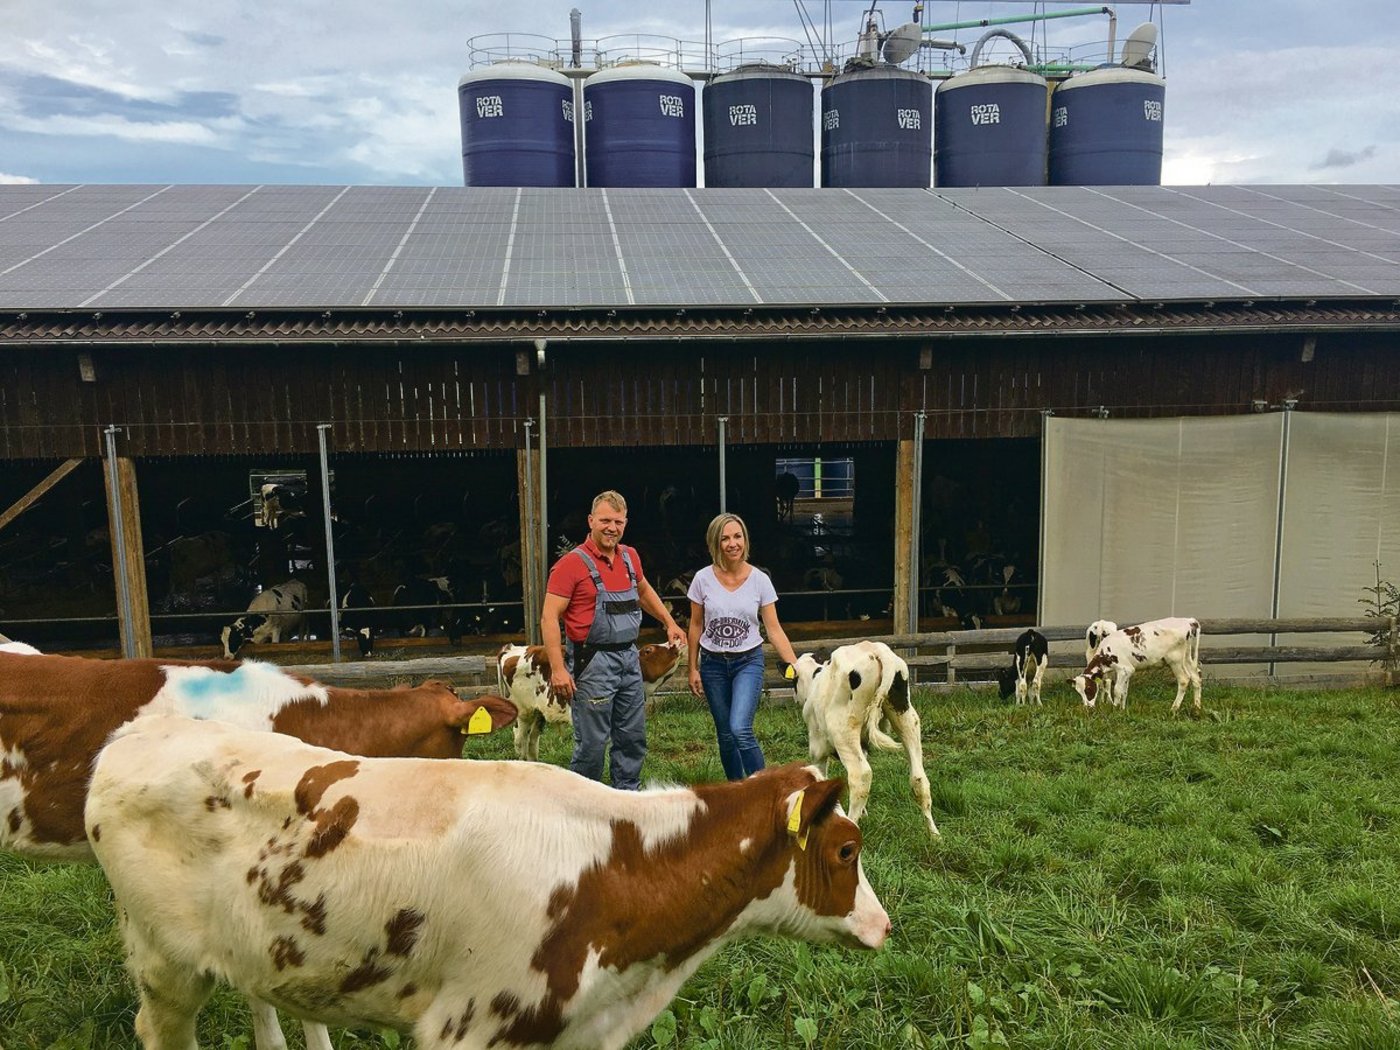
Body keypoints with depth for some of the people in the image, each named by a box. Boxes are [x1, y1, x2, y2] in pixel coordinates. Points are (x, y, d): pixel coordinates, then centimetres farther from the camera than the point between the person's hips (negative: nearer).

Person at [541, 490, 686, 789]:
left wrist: (669, 622, 26)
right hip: (593, 661, -7)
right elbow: (549, 618, -14)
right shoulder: (572, 563, -11)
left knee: (633, 737, 14)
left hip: (629, 657, 7)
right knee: (592, 742, -2)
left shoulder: (630, 557, 8)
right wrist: (558, 668, -21)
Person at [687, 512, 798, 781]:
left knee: (740, 729, -19)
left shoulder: (760, 580, -7)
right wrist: (693, 668, 6)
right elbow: (696, 626, 5)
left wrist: (796, 667, -11)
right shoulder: (703, 579, -6)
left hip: (748, 661, -2)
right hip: (713, 663, 2)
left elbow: (774, 630, -4)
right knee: (725, 735, 8)